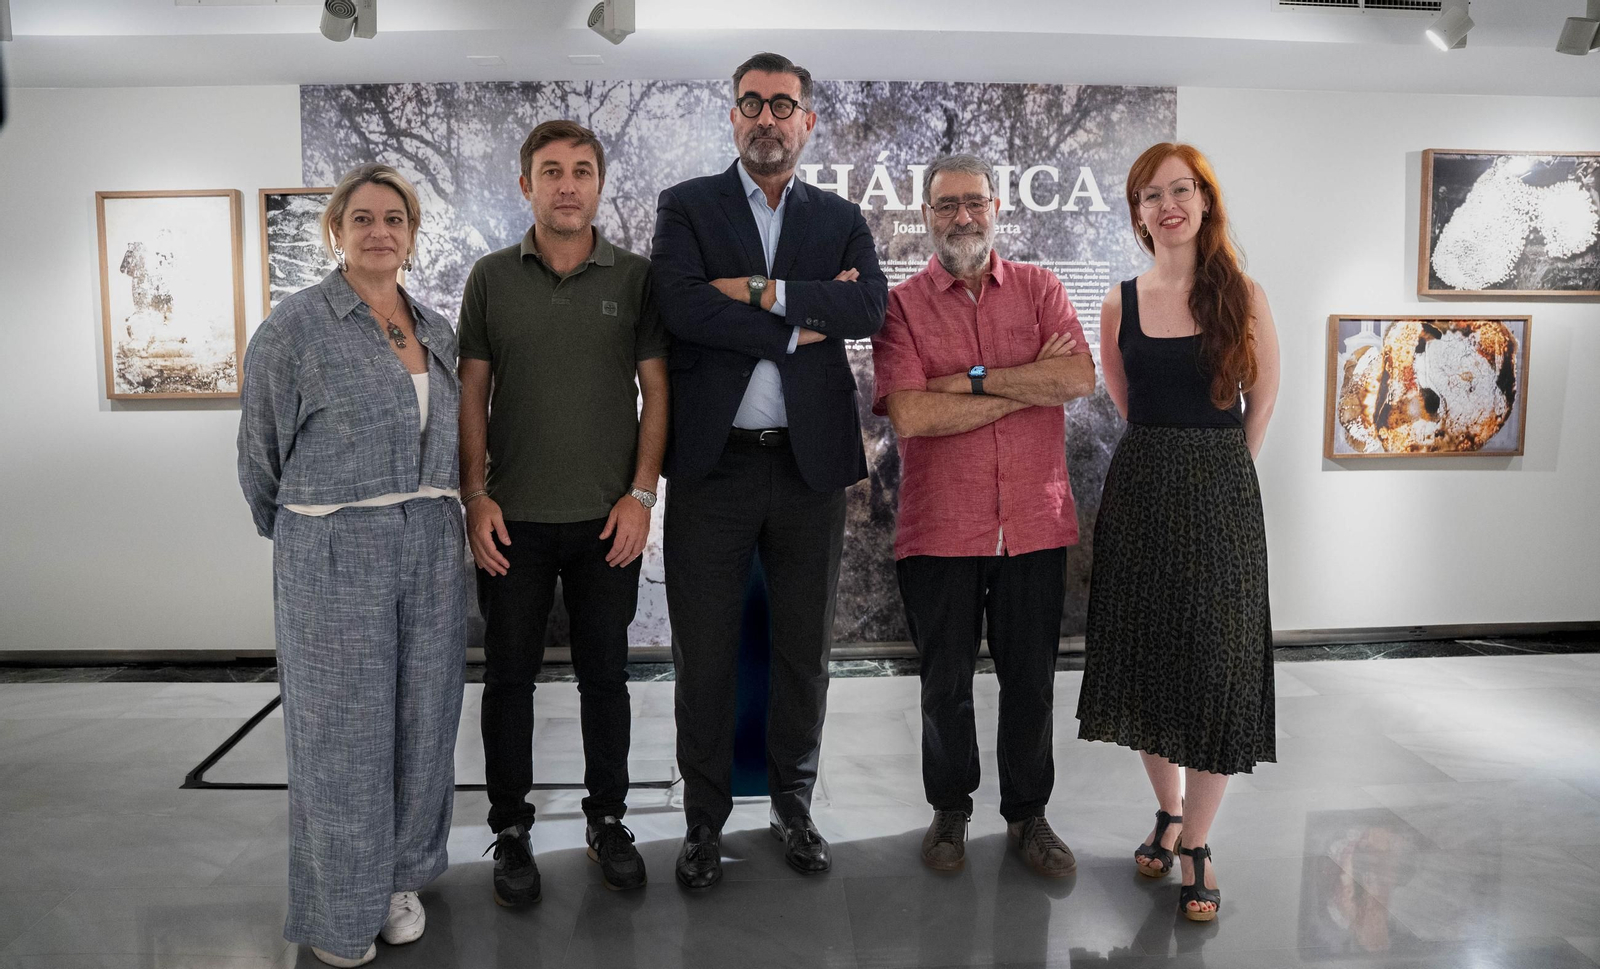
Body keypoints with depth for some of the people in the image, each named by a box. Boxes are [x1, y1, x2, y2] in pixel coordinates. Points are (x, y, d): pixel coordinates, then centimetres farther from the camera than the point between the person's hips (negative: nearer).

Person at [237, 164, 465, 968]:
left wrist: (433, 521, 15)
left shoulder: (435, 330, 9)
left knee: (420, 719, 12)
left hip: (431, 548, 5)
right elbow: (262, 452, 0)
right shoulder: (295, 326, -7)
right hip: (335, 555, -5)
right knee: (340, 729, 5)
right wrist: (302, 541, 11)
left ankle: (398, 875, 32)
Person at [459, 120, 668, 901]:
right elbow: (472, 394, 5)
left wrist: (641, 494, -6)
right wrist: (475, 495, -4)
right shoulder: (492, 279, 4)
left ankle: (608, 820, 26)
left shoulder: (636, 277, 2)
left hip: (607, 518, 0)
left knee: (605, 674, 10)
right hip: (514, 517, 1)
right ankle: (511, 829, 24)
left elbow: (657, 390, 1)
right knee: (509, 676, 8)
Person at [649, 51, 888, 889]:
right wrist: (800, 327, -11)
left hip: (811, 464, 2)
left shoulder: (841, 220, 12)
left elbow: (869, 307, -8)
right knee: (704, 654, 5)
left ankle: (793, 802, 30)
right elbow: (681, 305, -14)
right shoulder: (686, 207, 5)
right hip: (713, 464, -2)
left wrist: (764, 292, -15)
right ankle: (705, 818, 22)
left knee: (804, 648, 12)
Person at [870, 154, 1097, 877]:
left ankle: (1028, 814, 30)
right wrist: (1029, 386, -11)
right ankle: (950, 809, 32)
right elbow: (909, 414, -15)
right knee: (945, 681, 11)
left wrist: (973, 378, -14)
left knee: (1030, 679, 11)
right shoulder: (902, 304, 0)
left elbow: (1081, 378, -9)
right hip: (940, 526, -1)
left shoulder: (1039, 289, 8)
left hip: (1034, 522, 2)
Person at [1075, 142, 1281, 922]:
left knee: (1215, 662, 0)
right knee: (1144, 655, 9)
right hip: (1140, 490, 2)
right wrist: (1166, 454, 11)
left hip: (1220, 491, -2)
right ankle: (1167, 812, 30)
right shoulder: (1121, 302, 3)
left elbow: (1263, 397, 7)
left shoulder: (1240, 294, -2)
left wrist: (1214, 466, 8)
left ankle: (1197, 844, 14)